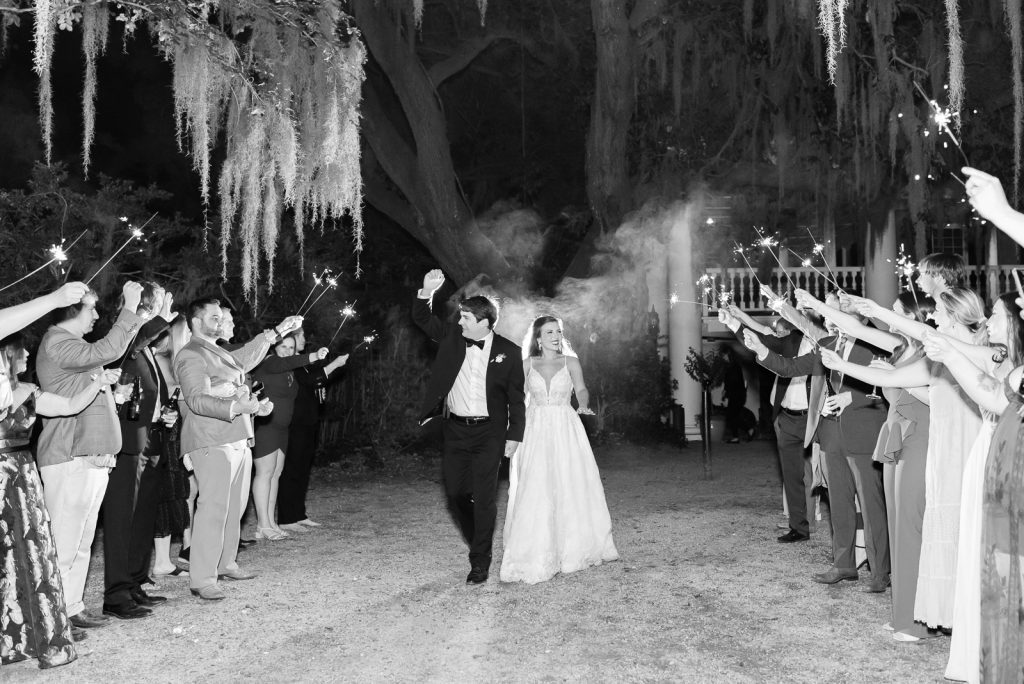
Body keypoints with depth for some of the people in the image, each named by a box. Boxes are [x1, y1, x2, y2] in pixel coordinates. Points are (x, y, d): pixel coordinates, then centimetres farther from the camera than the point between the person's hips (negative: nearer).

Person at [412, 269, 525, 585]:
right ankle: (478, 543, 31)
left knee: (484, 496, -3)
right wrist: (426, 293, -16)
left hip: (488, 432, -4)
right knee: (456, 493, 8)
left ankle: (480, 561, 8)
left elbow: (516, 396, -1)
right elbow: (421, 318, 3)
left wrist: (514, 435, -3)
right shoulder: (452, 336, 3)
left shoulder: (508, 351, -5)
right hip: (455, 429, 4)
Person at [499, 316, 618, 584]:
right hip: (536, 431, 0)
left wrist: (584, 405, -28)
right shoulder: (527, 365, 7)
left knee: (571, 488, 1)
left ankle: (573, 549, 15)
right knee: (535, 492, -5)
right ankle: (538, 556, 2)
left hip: (566, 431, 0)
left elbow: (581, 389, -6)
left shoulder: (570, 363, 6)